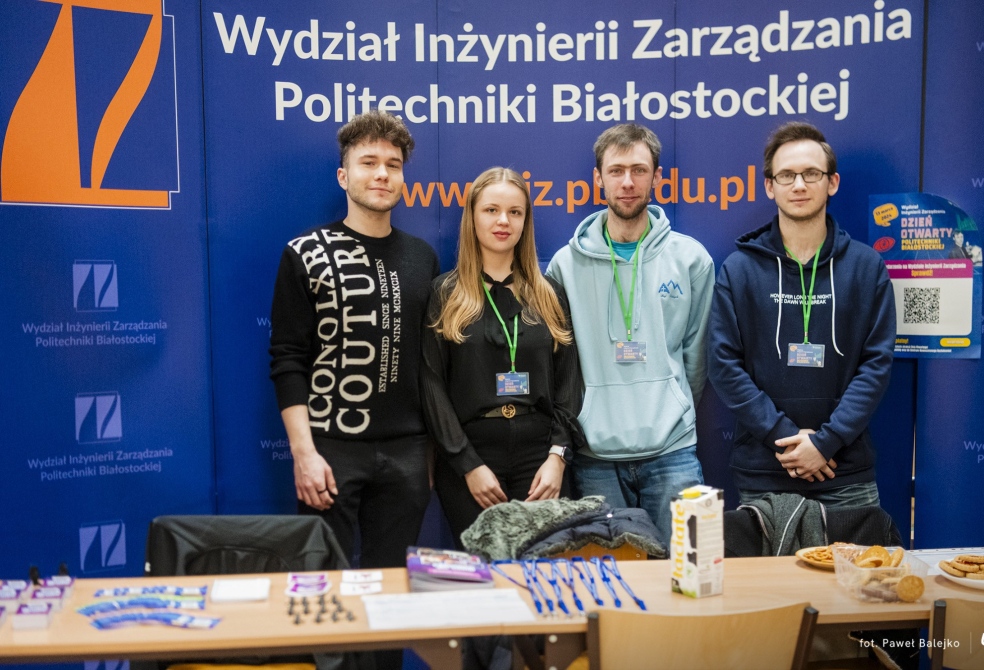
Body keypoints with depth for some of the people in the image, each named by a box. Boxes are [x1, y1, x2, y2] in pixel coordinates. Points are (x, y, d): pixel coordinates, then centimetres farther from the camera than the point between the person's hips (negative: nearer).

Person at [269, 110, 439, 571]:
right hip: (331, 450, -3)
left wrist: (436, 447, 9)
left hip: (407, 450, 4)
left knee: (393, 579, 11)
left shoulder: (422, 257, 10)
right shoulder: (307, 255, -1)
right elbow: (287, 361, -5)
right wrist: (303, 452, -13)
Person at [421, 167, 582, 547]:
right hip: (469, 455, -2)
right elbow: (432, 385, -3)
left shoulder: (549, 295, 10)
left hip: (540, 454, 2)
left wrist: (558, 454, -5)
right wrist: (469, 464, -10)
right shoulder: (445, 294, 2)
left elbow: (568, 378, 7)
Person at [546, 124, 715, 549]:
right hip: (594, 455, 0)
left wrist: (672, 414, 11)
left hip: (672, 454, 0)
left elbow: (697, 355, 10)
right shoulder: (566, 263, 4)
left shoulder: (691, 258, 5)